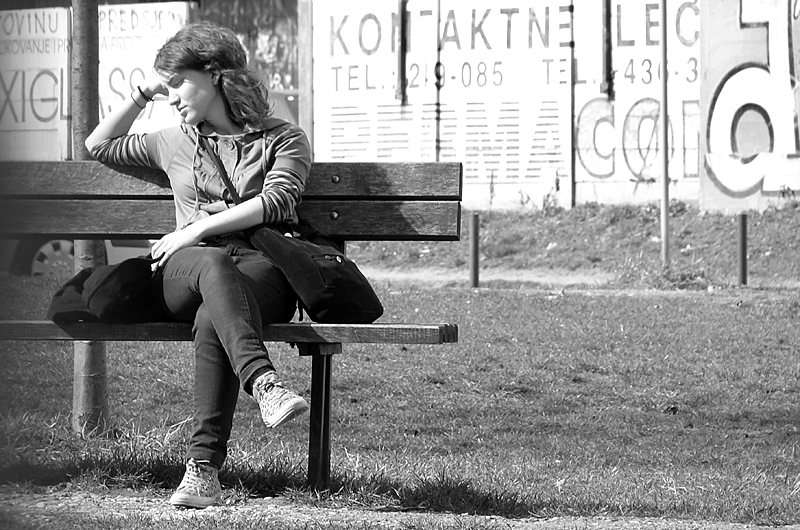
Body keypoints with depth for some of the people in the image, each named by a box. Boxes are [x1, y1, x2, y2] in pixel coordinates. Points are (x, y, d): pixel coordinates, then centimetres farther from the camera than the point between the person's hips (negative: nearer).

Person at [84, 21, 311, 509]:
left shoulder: (284, 140, 13)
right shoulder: (176, 143, 27)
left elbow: (277, 202, -5)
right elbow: (99, 146, 41)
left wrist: (197, 229, -9)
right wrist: (143, 94, 30)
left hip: (262, 271, -2)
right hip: (184, 272, 2)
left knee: (213, 319, -39)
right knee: (213, 264, -39)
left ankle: (205, 466, -45)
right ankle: (264, 384, -62)